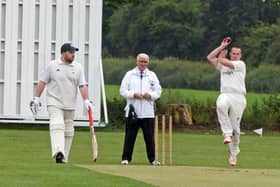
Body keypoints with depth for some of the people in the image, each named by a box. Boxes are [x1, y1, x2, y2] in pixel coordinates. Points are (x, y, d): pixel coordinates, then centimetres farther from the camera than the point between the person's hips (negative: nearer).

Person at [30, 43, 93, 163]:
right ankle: (58, 152, -39)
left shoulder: (78, 68, 7)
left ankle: (63, 158, 13)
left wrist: (86, 100, -12)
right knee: (57, 126, -23)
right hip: (54, 104, -4)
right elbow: (42, 82, 4)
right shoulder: (52, 66, 1)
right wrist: (36, 98, -1)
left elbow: (83, 85, 1)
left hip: (70, 105, 4)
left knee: (68, 131, 6)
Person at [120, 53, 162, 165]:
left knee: (149, 136, 1)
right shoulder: (129, 75, 7)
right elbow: (123, 91, 2)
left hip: (148, 113, 1)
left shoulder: (152, 75, 13)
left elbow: (158, 91, 9)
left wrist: (150, 95, -11)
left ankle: (152, 158, 7)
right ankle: (126, 158, 3)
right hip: (132, 110, -1)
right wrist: (133, 94, -14)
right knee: (130, 136, -1)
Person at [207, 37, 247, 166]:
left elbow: (223, 61, -7)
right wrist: (222, 46, 13)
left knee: (235, 127, -1)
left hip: (238, 97, -2)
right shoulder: (223, 65, 20)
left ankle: (234, 154, 13)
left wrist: (221, 56, 16)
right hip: (225, 95, 2)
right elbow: (210, 58, 13)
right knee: (221, 105, -37)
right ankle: (227, 134, -33)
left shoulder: (240, 64, 4)